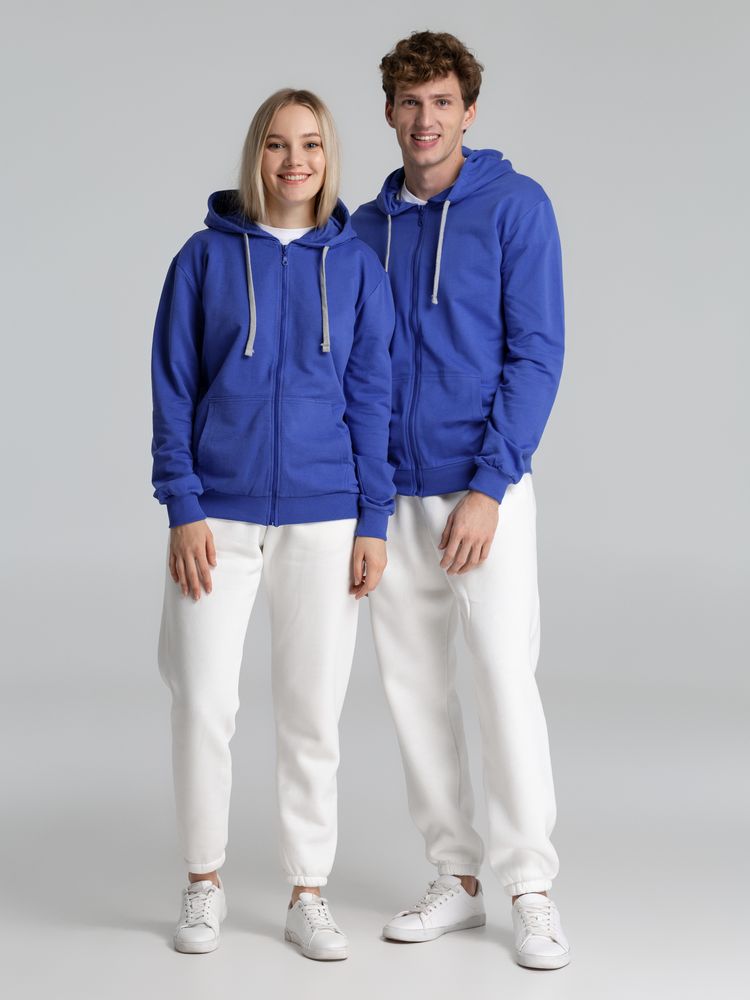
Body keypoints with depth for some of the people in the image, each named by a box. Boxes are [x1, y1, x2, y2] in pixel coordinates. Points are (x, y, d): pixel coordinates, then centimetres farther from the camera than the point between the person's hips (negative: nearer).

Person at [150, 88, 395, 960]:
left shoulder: (356, 264, 4)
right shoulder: (206, 256, 1)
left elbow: (370, 397, 4)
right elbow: (173, 390, 0)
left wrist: (374, 521, -1)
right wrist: (183, 508, -7)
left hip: (323, 516, 1)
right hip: (220, 513, -1)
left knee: (312, 710, 6)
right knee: (203, 703, -1)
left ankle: (307, 895, 19)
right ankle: (204, 880, 20)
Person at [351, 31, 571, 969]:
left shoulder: (516, 206, -4)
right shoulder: (367, 228, 10)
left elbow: (536, 356, -9)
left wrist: (488, 487, -15)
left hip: (483, 487, -5)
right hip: (390, 495, 5)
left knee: (504, 677, -8)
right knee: (413, 684, 7)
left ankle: (530, 890, 4)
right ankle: (456, 877, 19)